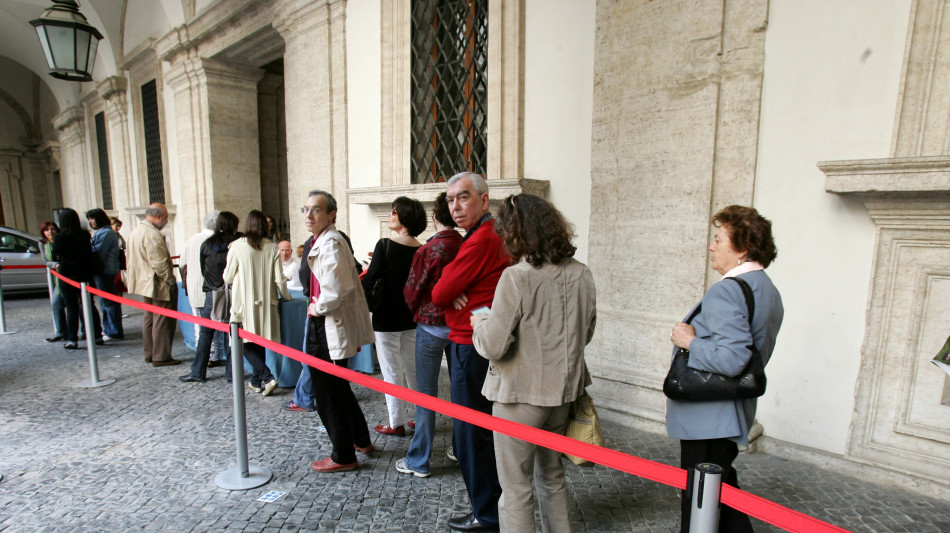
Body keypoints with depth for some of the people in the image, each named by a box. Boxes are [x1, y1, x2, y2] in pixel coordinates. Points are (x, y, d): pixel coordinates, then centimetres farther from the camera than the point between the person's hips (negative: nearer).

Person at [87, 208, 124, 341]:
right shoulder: (99, 233, 19)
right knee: (105, 301, 16)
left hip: (105, 271, -10)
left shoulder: (106, 233, -13)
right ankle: (108, 329, 26)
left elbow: (98, 253, -17)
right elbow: (94, 251, 17)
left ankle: (115, 333, -1)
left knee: (109, 301, -6)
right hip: (102, 271, 10)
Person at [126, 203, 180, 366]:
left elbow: (133, 260, 20)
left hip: (144, 283, 10)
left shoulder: (136, 231, 13)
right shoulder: (152, 234, -20)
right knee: (162, 320, -3)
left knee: (148, 318, 16)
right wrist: (170, 280, -16)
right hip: (159, 284, -10)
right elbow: (159, 263, -23)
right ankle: (161, 357, 1)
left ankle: (150, 354, 25)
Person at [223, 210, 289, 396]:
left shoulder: (237, 246, -10)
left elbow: (228, 277, -1)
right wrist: (285, 295, 15)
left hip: (244, 302, -3)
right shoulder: (272, 248, -5)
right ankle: (256, 380, 25)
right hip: (265, 302, 3)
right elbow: (279, 279, -2)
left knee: (245, 343, 6)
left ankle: (267, 377, -9)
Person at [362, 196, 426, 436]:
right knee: (413, 369, 16)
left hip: (387, 319, -5)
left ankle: (396, 423, 15)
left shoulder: (385, 245, -16)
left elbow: (369, 281, -16)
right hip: (411, 317, 6)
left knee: (392, 372, 5)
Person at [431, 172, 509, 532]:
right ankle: (498, 501, 34)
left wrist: (449, 291, 5)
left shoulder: (479, 240, -20)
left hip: (471, 348, -10)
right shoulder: (493, 236, 14)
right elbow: (443, 290, 16)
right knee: (486, 431, 19)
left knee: (471, 434, 3)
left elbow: (438, 294, -16)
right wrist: (454, 292, -6)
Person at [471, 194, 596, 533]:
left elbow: (494, 346, -21)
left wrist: (479, 324, -1)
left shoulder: (516, 277, -21)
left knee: (515, 487, 10)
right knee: (552, 477, 25)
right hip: (563, 392, 7)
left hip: (520, 396, -7)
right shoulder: (581, 273, -1)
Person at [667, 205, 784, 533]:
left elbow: (731, 359, -31)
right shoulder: (768, 291, 11)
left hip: (707, 417, -10)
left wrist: (690, 342, -17)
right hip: (733, 412, 10)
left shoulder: (727, 290, -22)